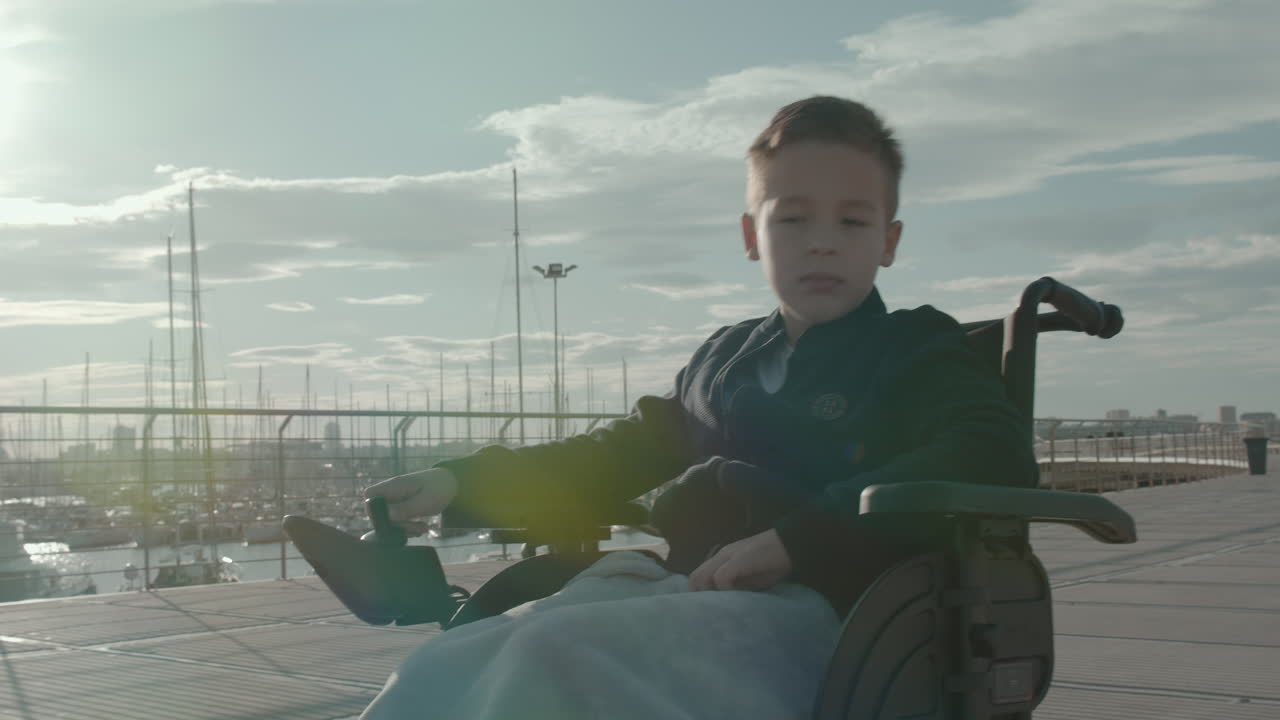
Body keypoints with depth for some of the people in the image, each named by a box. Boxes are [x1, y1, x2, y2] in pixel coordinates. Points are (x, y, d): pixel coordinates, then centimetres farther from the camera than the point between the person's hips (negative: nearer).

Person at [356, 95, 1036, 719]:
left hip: (809, 608, -6)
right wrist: (464, 480, 24)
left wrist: (796, 537, -22)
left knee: (560, 654, -34)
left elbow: (995, 458, -14)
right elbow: (619, 453, 36)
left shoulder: (917, 351, 7)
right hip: (685, 589, 6)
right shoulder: (723, 358, 25)